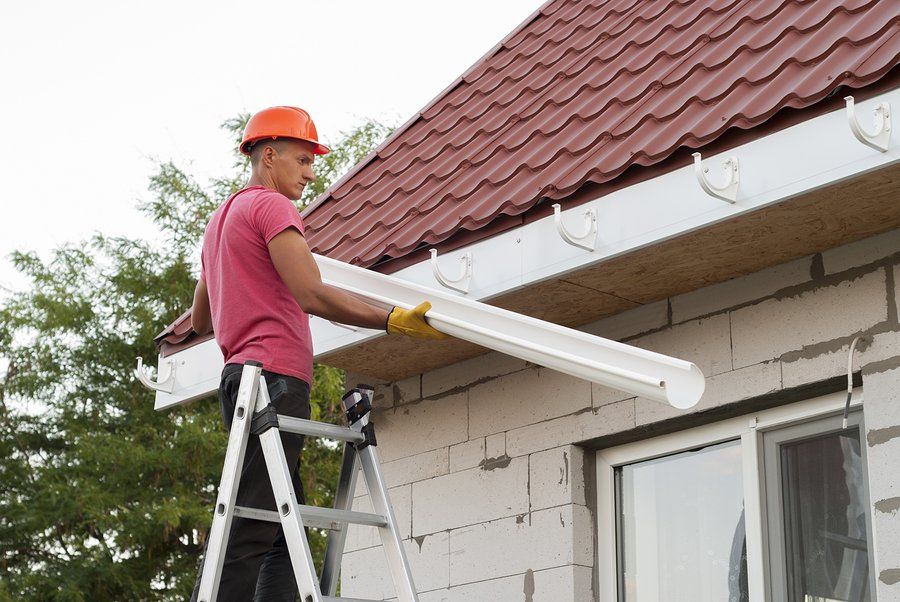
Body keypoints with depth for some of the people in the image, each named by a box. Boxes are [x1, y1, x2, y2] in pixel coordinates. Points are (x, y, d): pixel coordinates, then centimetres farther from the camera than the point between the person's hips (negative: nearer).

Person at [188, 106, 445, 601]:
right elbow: (312, 295, -16)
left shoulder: (220, 218, 27)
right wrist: (394, 321, -20)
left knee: (284, 532, 6)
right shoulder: (271, 206, -3)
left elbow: (199, 321, 33)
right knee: (248, 533, -15)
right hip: (276, 378, -10)